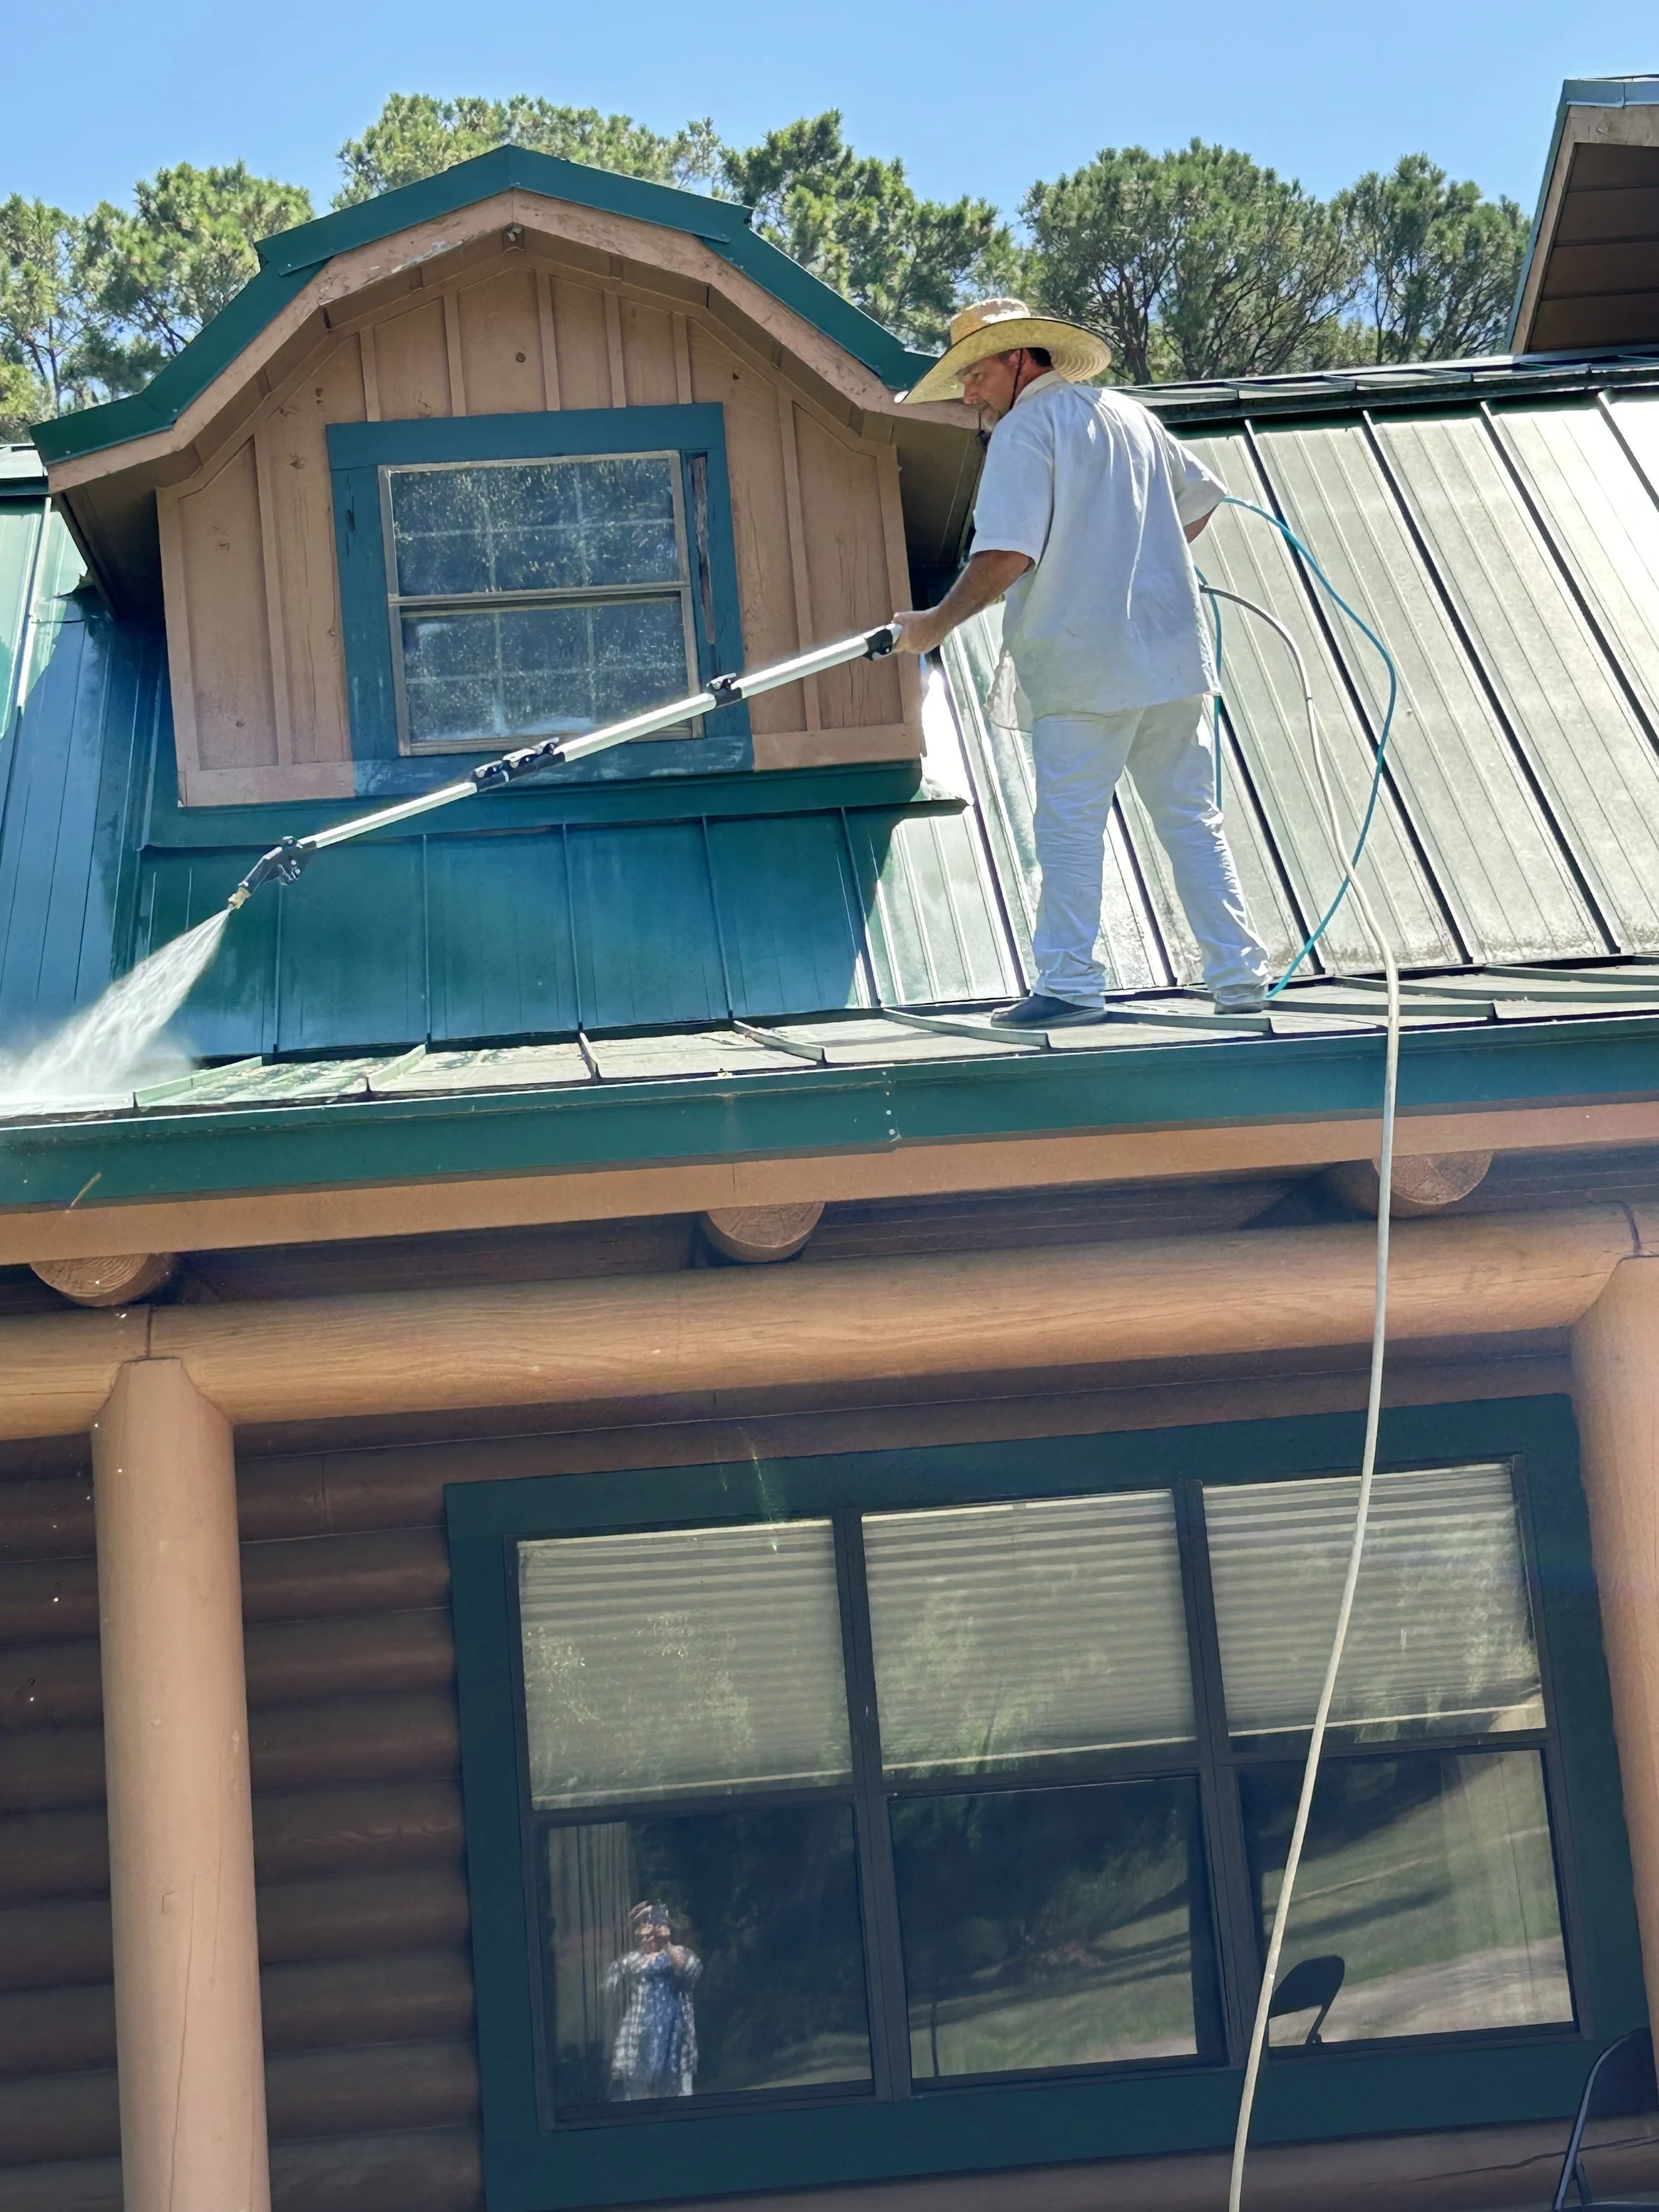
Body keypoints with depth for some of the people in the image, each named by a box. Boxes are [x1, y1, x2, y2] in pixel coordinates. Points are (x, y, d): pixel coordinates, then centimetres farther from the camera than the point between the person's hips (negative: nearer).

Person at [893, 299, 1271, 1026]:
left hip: (1084, 665, -7)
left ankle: (1069, 984, -2)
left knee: (1070, 826, -2)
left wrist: (935, 624, -6)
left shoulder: (1025, 431, -7)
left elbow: (1005, 557, -17)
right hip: (1170, 654, 7)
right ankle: (1238, 973, 9)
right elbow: (1202, 500, 28)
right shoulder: (1129, 414, 16)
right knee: (1191, 820, 10)